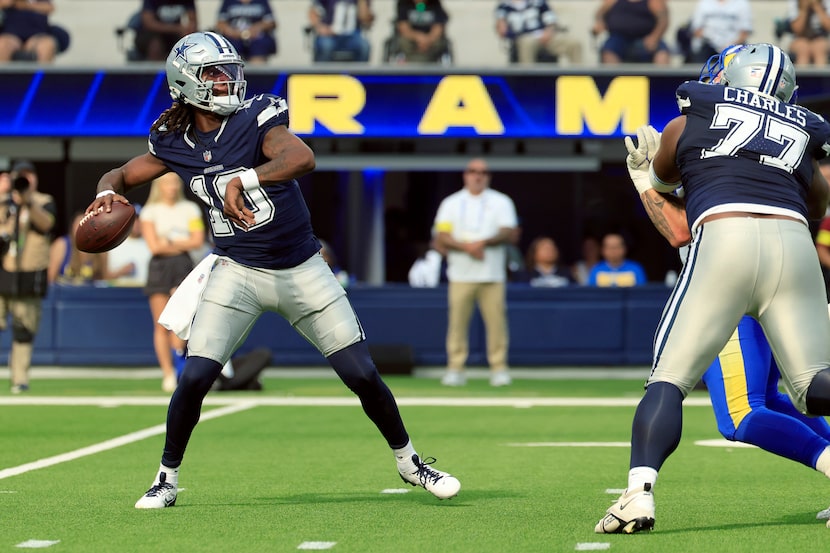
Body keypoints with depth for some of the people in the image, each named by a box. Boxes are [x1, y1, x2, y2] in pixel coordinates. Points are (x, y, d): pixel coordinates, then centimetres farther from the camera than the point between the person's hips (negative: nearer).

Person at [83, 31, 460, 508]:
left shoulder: (256, 119, -13)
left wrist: (243, 179, -47)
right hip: (237, 270, 2)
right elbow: (121, 175, 13)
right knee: (196, 376, -13)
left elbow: (303, 158, -33)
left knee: (362, 374, -2)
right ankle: (168, 478, 8)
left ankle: (409, 461, 20)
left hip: (301, 268, -2)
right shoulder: (174, 143, -1)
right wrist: (108, 192, -11)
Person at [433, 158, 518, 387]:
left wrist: (483, 242, -17)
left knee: (496, 321, -6)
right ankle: (455, 369, 1)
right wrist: (465, 246, -15)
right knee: (457, 320, -4)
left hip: (492, 275, -1)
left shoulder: (501, 202, 10)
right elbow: (442, 237, 2)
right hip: (461, 275, 1)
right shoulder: (451, 203, 12)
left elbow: (509, 233, -2)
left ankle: (499, 368, 0)